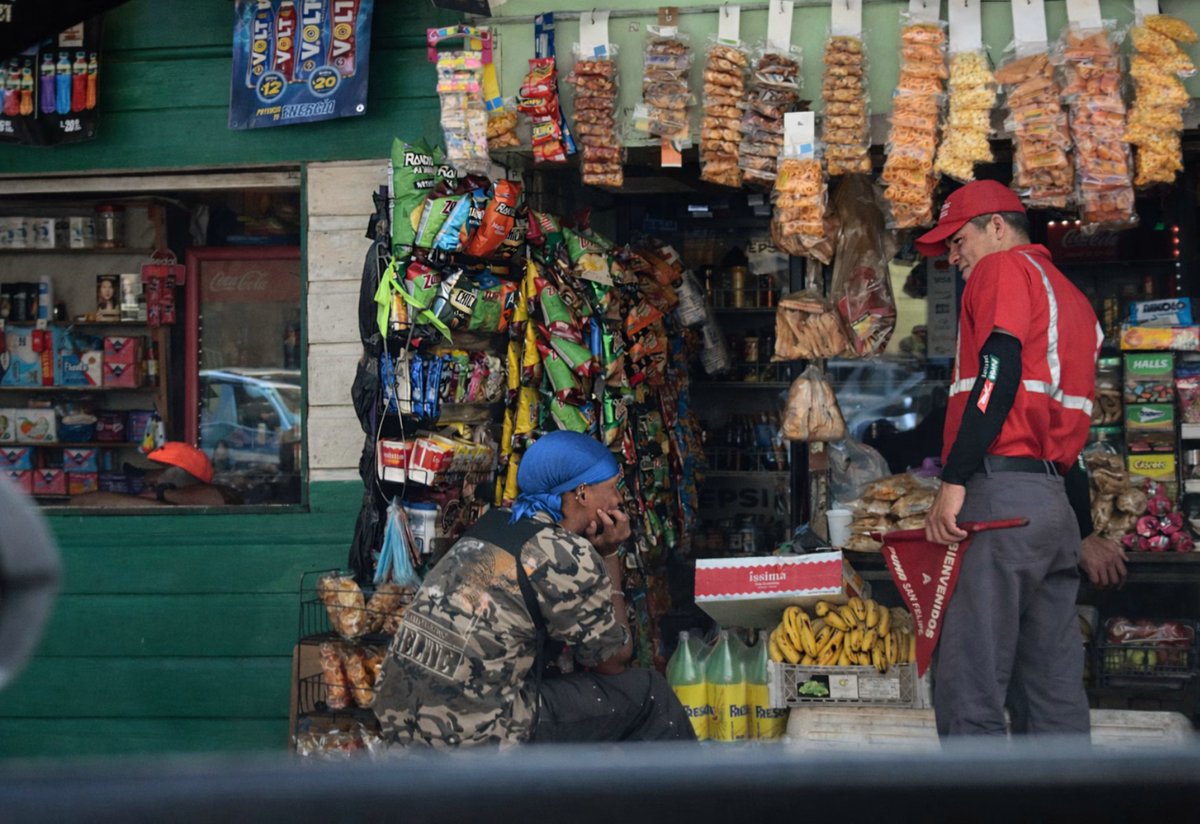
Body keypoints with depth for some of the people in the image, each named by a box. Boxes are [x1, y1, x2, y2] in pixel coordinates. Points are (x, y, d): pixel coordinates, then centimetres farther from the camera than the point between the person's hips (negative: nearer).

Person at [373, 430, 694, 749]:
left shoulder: (493, 522, 12)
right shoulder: (568, 555, -11)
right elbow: (614, 660, 2)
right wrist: (610, 555, 7)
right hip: (476, 740, -8)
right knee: (649, 693, 3)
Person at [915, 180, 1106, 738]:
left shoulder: (1003, 268, 1)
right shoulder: (1070, 296, 26)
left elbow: (998, 373, -15)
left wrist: (954, 481, -18)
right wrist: (1084, 530, 30)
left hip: (1003, 490, -9)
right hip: (1054, 500, 10)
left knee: (967, 690, -13)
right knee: (1055, 696, 7)